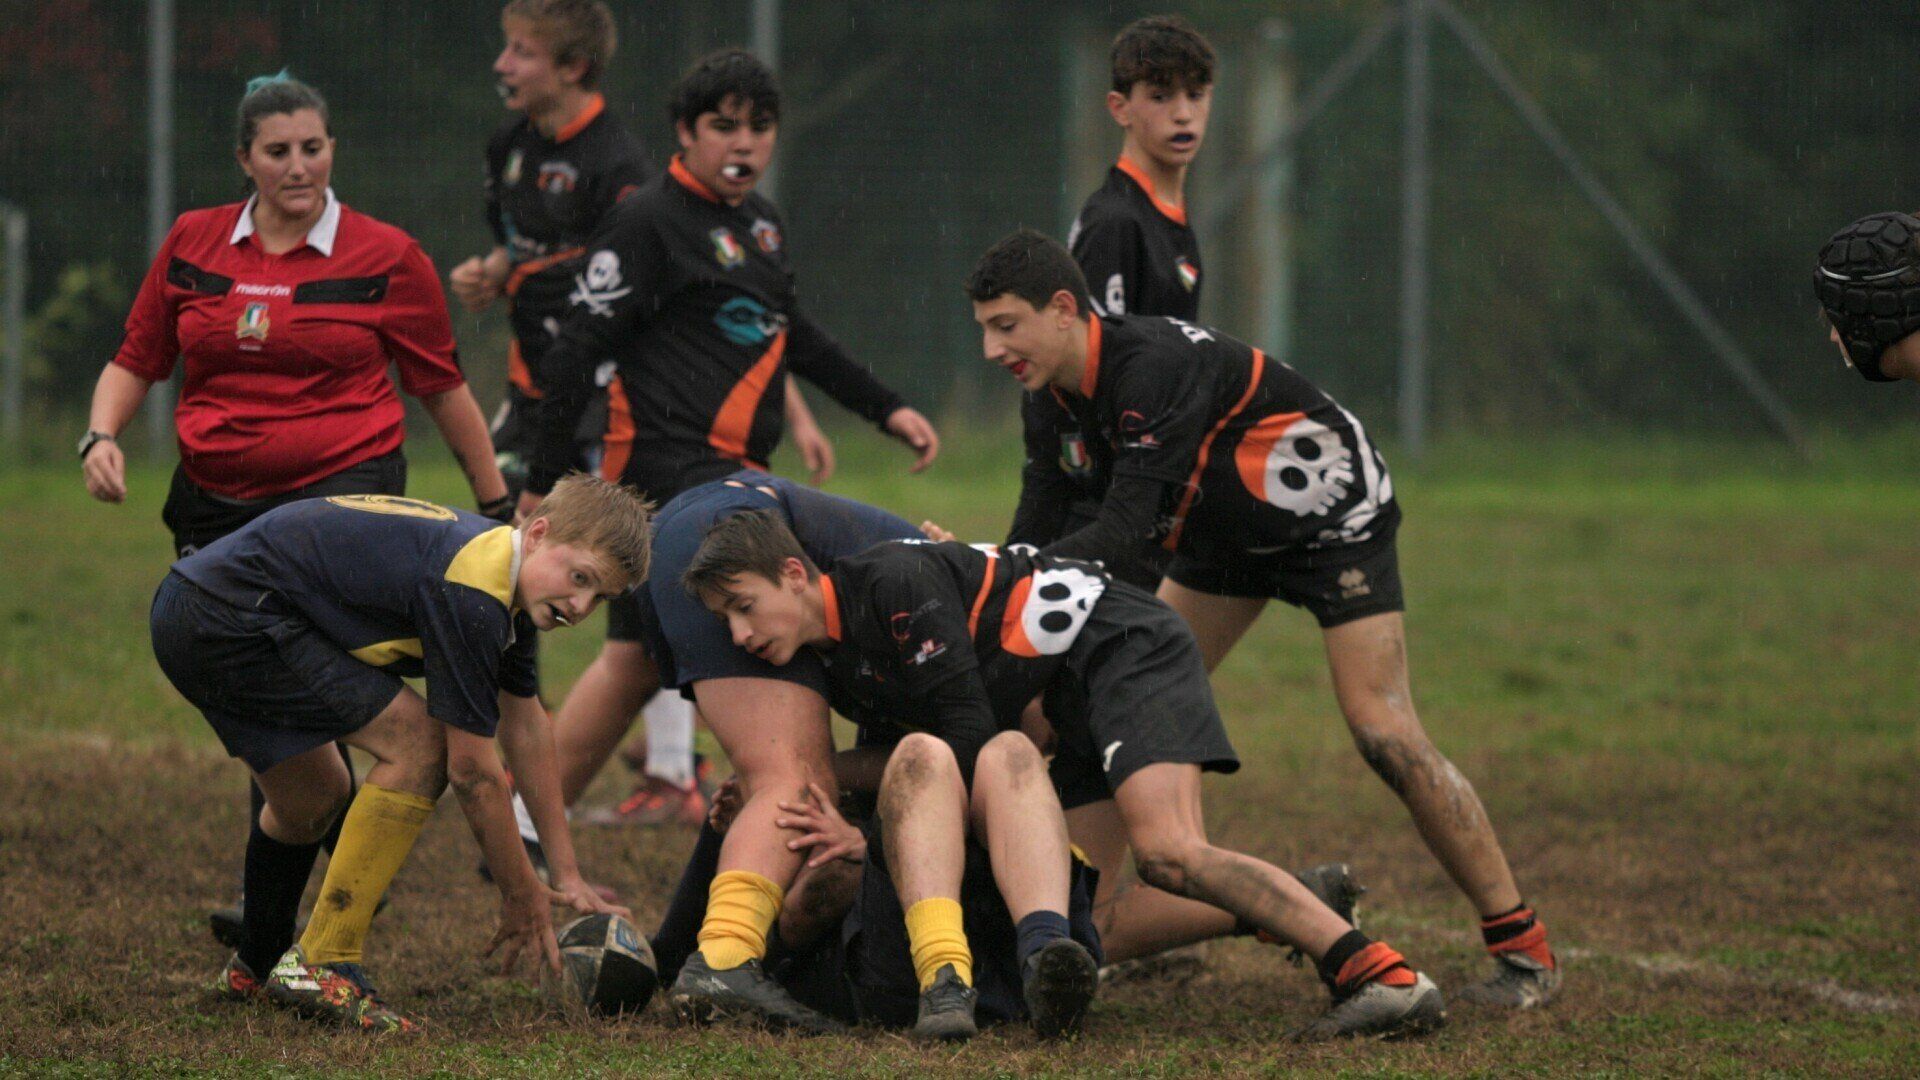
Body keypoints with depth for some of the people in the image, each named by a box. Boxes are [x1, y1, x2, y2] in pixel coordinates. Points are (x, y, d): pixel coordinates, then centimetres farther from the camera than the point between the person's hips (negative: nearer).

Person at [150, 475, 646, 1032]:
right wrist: (522, 896, -4)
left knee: (312, 798, 27)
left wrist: (567, 876, 23)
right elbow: (471, 768, -16)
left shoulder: (506, 573, 9)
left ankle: (253, 970, 48)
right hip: (228, 618, -11)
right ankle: (322, 965, -11)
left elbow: (525, 724, 21)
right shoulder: (469, 593, -22)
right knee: (417, 742, -14)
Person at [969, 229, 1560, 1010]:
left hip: (1333, 515, -9)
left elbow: (1124, 540, -39)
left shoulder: (1152, 367, -35)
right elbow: (1041, 534, -8)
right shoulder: (1059, 392, -7)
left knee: (1383, 733, -16)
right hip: (1227, 530, 9)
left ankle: (1523, 946, -9)